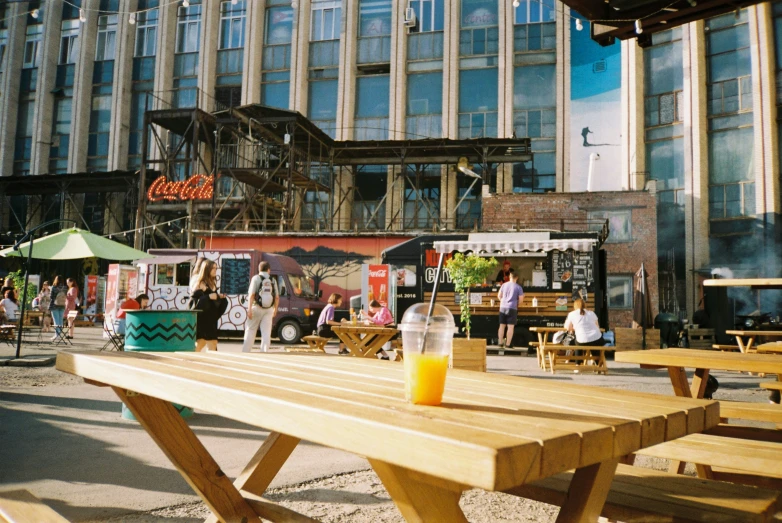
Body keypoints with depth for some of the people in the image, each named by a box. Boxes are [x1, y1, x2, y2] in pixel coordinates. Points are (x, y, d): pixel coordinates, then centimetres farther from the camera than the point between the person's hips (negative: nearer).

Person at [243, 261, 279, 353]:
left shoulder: (256, 278, -3)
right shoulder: (273, 280, 7)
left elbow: (252, 295, -12)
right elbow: (277, 297, 7)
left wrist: (249, 308, -13)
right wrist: (275, 309, 18)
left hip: (257, 307, -2)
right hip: (269, 309, 2)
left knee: (250, 331, 7)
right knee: (266, 333, 3)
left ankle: (245, 352, 9)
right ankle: (265, 352, 0)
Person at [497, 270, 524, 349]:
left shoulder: (504, 285, 5)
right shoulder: (518, 287, -3)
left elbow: (499, 296, 12)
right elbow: (521, 299, -3)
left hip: (503, 307, 3)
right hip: (512, 308, -3)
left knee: (502, 325, 10)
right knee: (510, 327, 0)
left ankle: (500, 343, 13)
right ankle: (508, 344, 0)